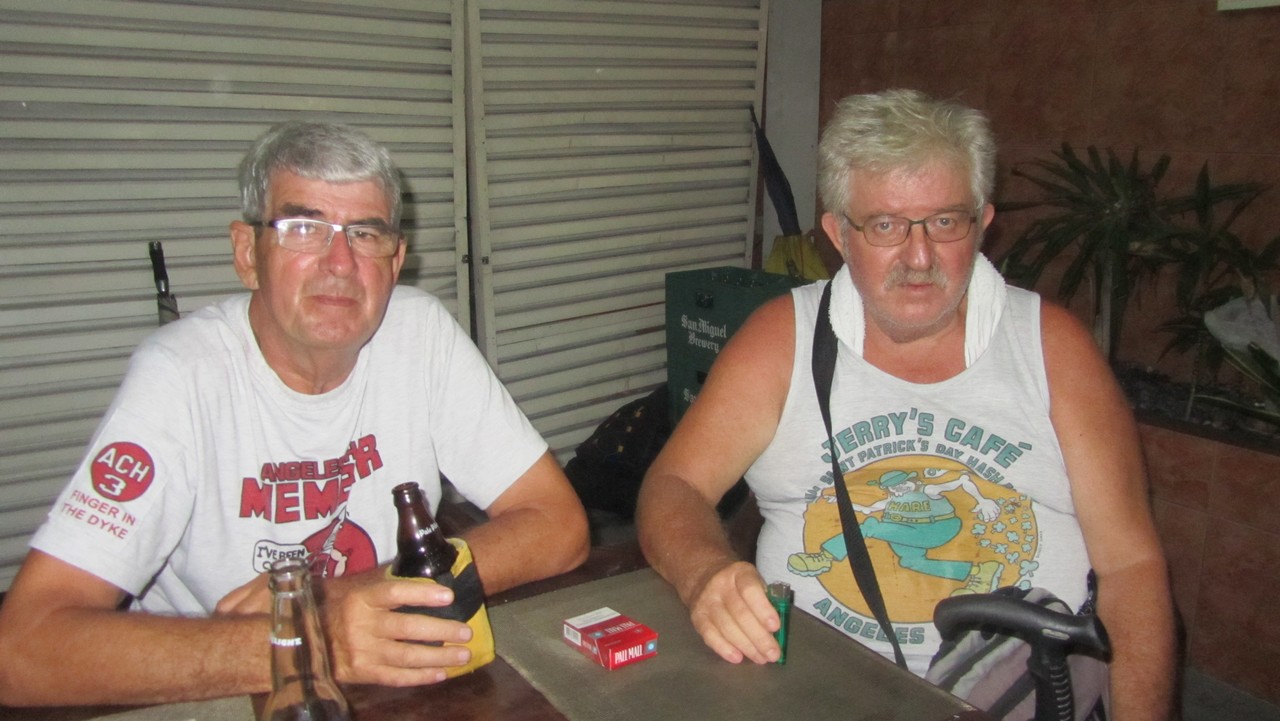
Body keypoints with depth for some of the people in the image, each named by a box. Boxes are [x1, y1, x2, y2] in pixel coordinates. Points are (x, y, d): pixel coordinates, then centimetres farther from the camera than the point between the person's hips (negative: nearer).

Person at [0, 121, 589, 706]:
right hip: (210, 701, -2)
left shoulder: (422, 333, -9)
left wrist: (353, 595, -19)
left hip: (398, 693, 3)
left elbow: (559, 526, -10)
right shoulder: (181, 372, -16)